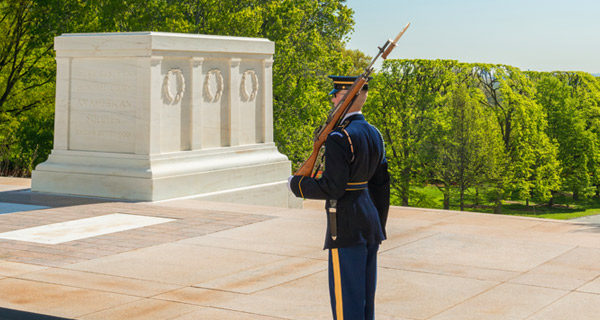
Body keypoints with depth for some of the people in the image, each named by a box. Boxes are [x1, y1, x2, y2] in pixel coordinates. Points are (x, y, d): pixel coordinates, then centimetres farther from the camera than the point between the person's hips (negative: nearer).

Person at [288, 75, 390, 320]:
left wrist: (297, 184, -6)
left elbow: (333, 188, -21)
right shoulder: (373, 134, 9)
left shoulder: (339, 138, -18)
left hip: (347, 227, -9)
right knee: (365, 295, 16)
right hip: (371, 221, 9)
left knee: (346, 299, 0)